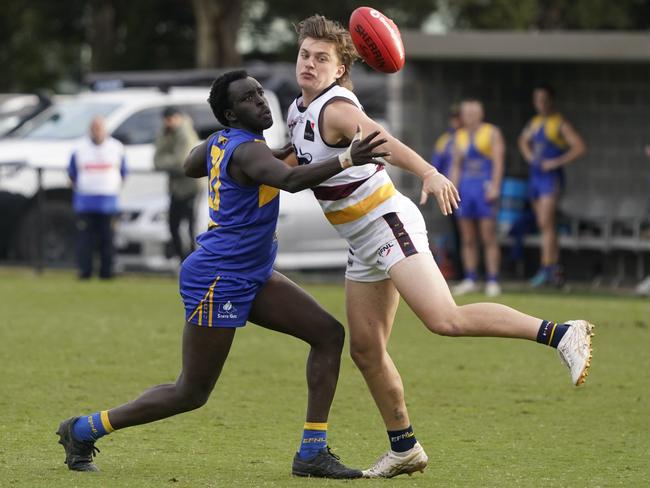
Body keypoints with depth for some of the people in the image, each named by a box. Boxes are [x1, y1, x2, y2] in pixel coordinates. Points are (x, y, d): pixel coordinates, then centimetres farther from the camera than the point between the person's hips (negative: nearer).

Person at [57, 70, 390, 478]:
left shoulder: (221, 143, 6)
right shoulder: (248, 151, -22)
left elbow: (190, 165, 29)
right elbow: (291, 180, -42)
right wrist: (346, 161, -56)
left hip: (252, 279, 10)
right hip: (217, 281, -10)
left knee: (329, 334, 0)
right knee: (192, 394, 1)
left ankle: (313, 453, -1)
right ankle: (84, 430, 17)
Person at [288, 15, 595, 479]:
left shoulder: (335, 108, -16)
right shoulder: (299, 110, 12)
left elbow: (384, 141, -36)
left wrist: (429, 173, -51)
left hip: (389, 223, -9)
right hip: (363, 244, 9)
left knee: (445, 320, -24)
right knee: (366, 351, 8)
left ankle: (562, 334, -26)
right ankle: (404, 449, 19)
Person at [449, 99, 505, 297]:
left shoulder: (491, 132, 1)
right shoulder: (460, 136, 16)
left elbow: (498, 162, -5)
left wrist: (494, 187, -14)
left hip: (485, 189, -5)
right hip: (465, 188, 5)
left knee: (489, 238, -7)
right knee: (467, 239, 5)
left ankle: (493, 281, -6)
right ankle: (470, 280, 9)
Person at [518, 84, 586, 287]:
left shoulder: (560, 123, -9)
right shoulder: (535, 122, 14)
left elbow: (580, 147, -16)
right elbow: (524, 140, 34)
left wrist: (557, 162, -17)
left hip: (551, 177, -8)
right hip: (535, 176, 8)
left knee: (546, 223, -16)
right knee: (543, 225, 10)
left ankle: (546, 269, -20)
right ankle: (556, 270, 15)